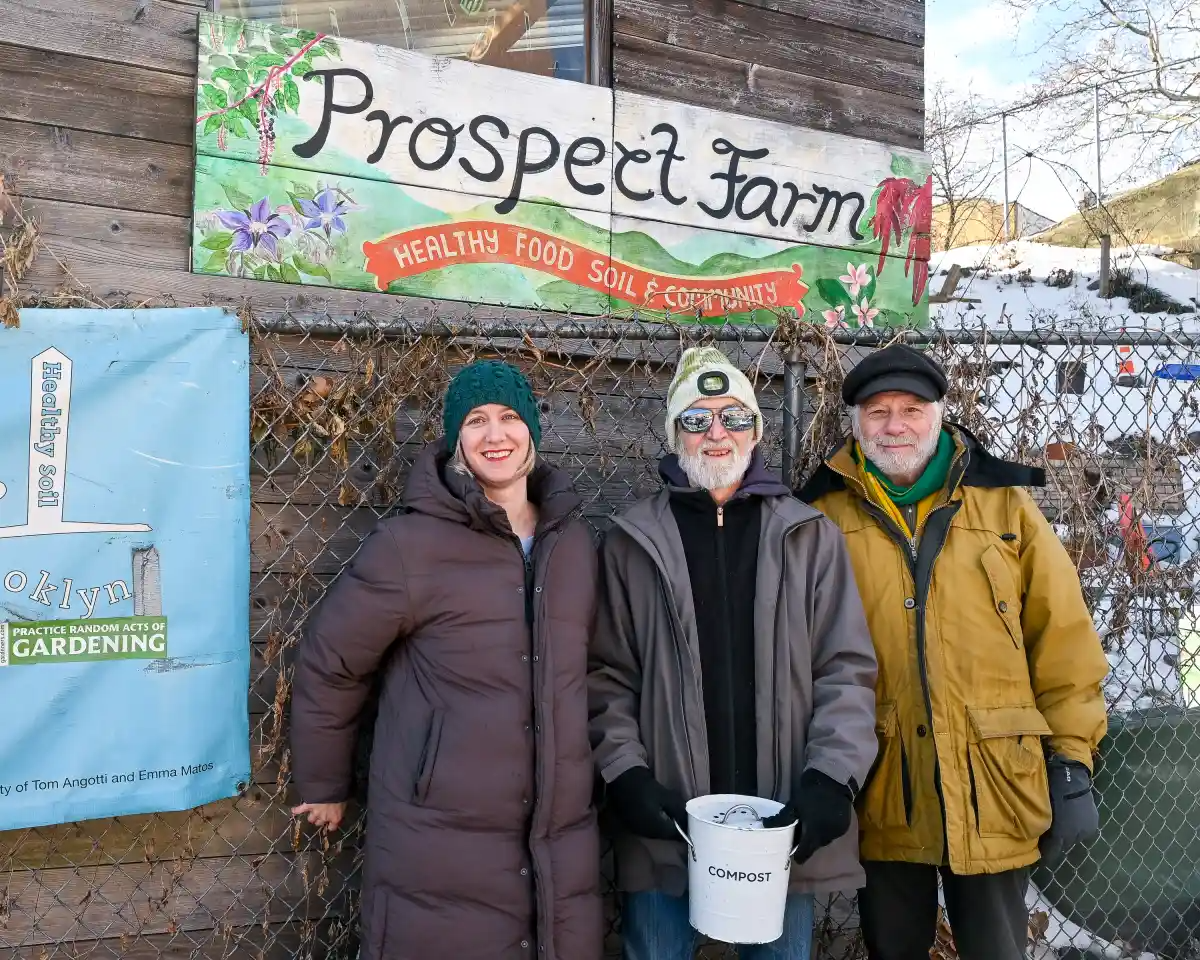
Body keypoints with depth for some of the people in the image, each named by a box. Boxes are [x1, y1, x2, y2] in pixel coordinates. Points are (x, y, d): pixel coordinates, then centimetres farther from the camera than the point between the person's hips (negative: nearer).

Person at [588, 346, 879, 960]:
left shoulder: (809, 536, 5)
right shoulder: (633, 542, 4)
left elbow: (846, 669, 1)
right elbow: (608, 675, 2)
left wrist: (831, 777, -11)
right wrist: (626, 773, -10)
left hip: (783, 822, 1)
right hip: (663, 823, 0)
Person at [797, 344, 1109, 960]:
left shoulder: (1005, 505, 3)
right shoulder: (823, 518, 1)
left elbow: (1062, 640, 2)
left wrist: (1071, 760, -1)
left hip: (996, 788, 0)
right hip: (880, 796, 0)